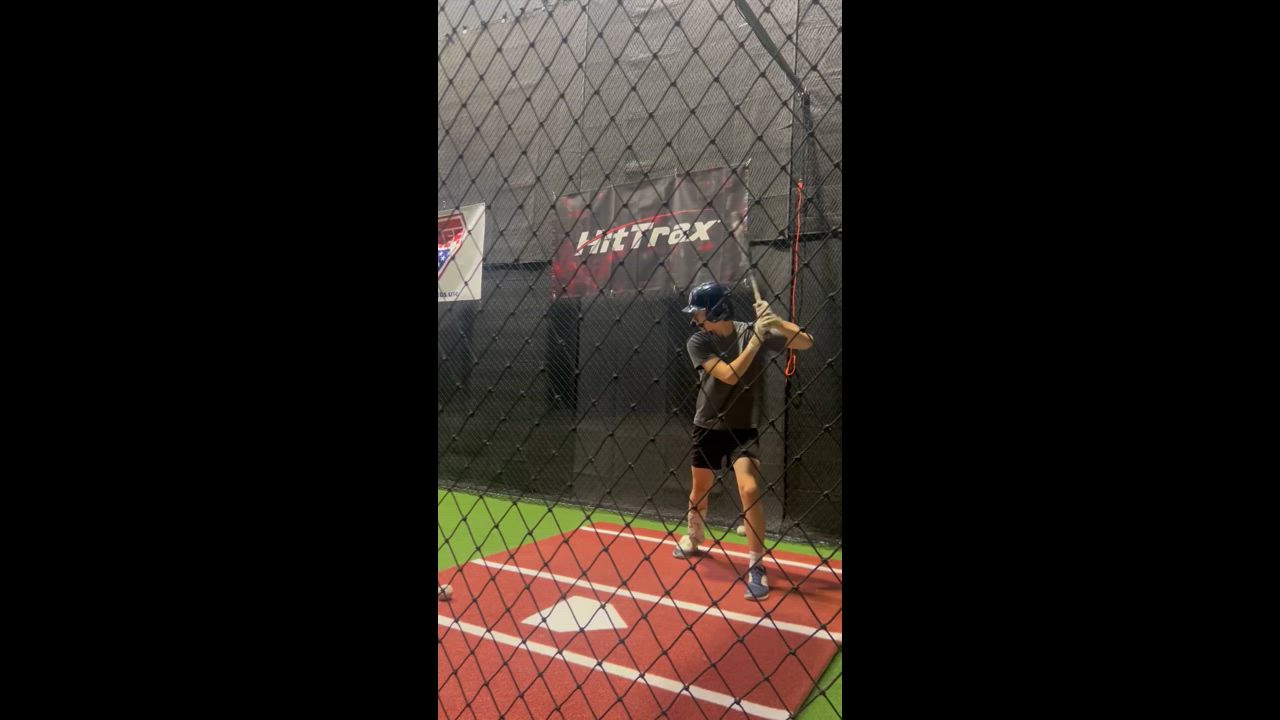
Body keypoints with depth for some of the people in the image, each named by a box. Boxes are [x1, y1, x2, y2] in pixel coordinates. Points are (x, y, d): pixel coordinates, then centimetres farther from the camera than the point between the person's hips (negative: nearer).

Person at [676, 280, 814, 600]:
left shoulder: (753, 332, -9)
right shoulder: (698, 342, -10)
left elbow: (806, 342, -10)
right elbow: (729, 375, -23)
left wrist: (774, 322, -25)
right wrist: (756, 338, -26)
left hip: (743, 428, -1)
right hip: (707, 426, 2)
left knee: (750, 490, -20)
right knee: (699, 491, 16)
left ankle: (756, 566, -6)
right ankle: (694, 539, 45)